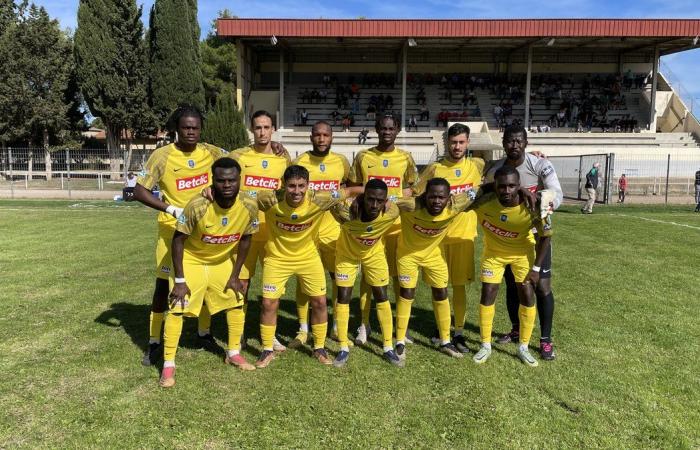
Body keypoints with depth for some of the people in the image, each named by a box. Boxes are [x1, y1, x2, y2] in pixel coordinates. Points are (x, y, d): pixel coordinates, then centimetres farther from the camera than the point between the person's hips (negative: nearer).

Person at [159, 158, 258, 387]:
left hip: (223, 262, 4)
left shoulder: (249, 206, -23)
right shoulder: (198, 205, -33)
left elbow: (245, 240, -6)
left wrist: (235, 276, -3)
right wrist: (179, 280, -20)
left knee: (236, 304, 10)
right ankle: (168, 365, 7)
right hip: (192, 261, -4)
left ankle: (234, 353, 31)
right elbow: (178, 239, -22)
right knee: (176, 309, -9)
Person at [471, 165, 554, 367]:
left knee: (527, 296, -1)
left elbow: (545, 236, -14)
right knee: (487, 295, 0)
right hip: (493, 251, 0)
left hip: (522, 251, 0)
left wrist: (536, 268, -12)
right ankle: (486, 346, 17)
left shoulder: (533, 205, -31)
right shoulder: (483, 201, -32)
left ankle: (523, 347, 18)